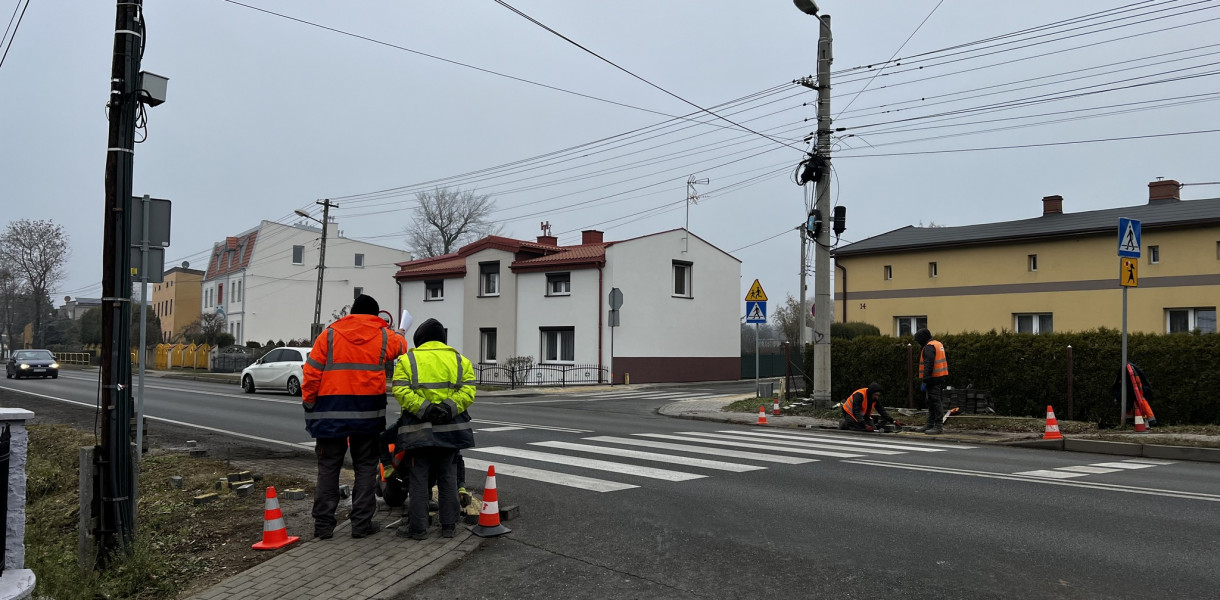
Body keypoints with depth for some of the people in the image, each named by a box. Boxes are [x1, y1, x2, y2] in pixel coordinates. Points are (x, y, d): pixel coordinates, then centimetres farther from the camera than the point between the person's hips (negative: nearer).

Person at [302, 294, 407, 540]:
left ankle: (323, 524, 11)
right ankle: (362, 523, 10)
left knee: (328, 468, 10)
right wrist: (399, 335, 45)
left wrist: (309, 404, 7)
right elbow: (402, 348, 24)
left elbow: (312, 373, -2)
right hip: (368, 413, 0)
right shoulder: (383, 336, 2)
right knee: (365, 467, 10)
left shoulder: (329, 335, 1)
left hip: (331, 411, 0)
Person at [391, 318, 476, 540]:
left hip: (419, 428, -2)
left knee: (418, 477, 5)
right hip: (450, 428, 3)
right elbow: (468, 391, -5)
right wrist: (449, 407, -13)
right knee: (448, 476, 12)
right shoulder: (460, 360, 8)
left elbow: (400, 391, -11)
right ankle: (448, 525, 15)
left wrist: (423, 408, -15)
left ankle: (418, 527, 7)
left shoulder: (407, 360, 3)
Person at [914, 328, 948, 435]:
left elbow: (928, 365, -22)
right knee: (932, 402, 15)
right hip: (941, 378, 10)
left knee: (936, 402, -8)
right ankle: (930, 425, 21)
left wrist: (925, 381, -22)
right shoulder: (939, 344, 18)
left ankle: (939, 427, -7)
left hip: (934, 379, -10)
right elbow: (945, 361, 23)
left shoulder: (929, 347, -14)